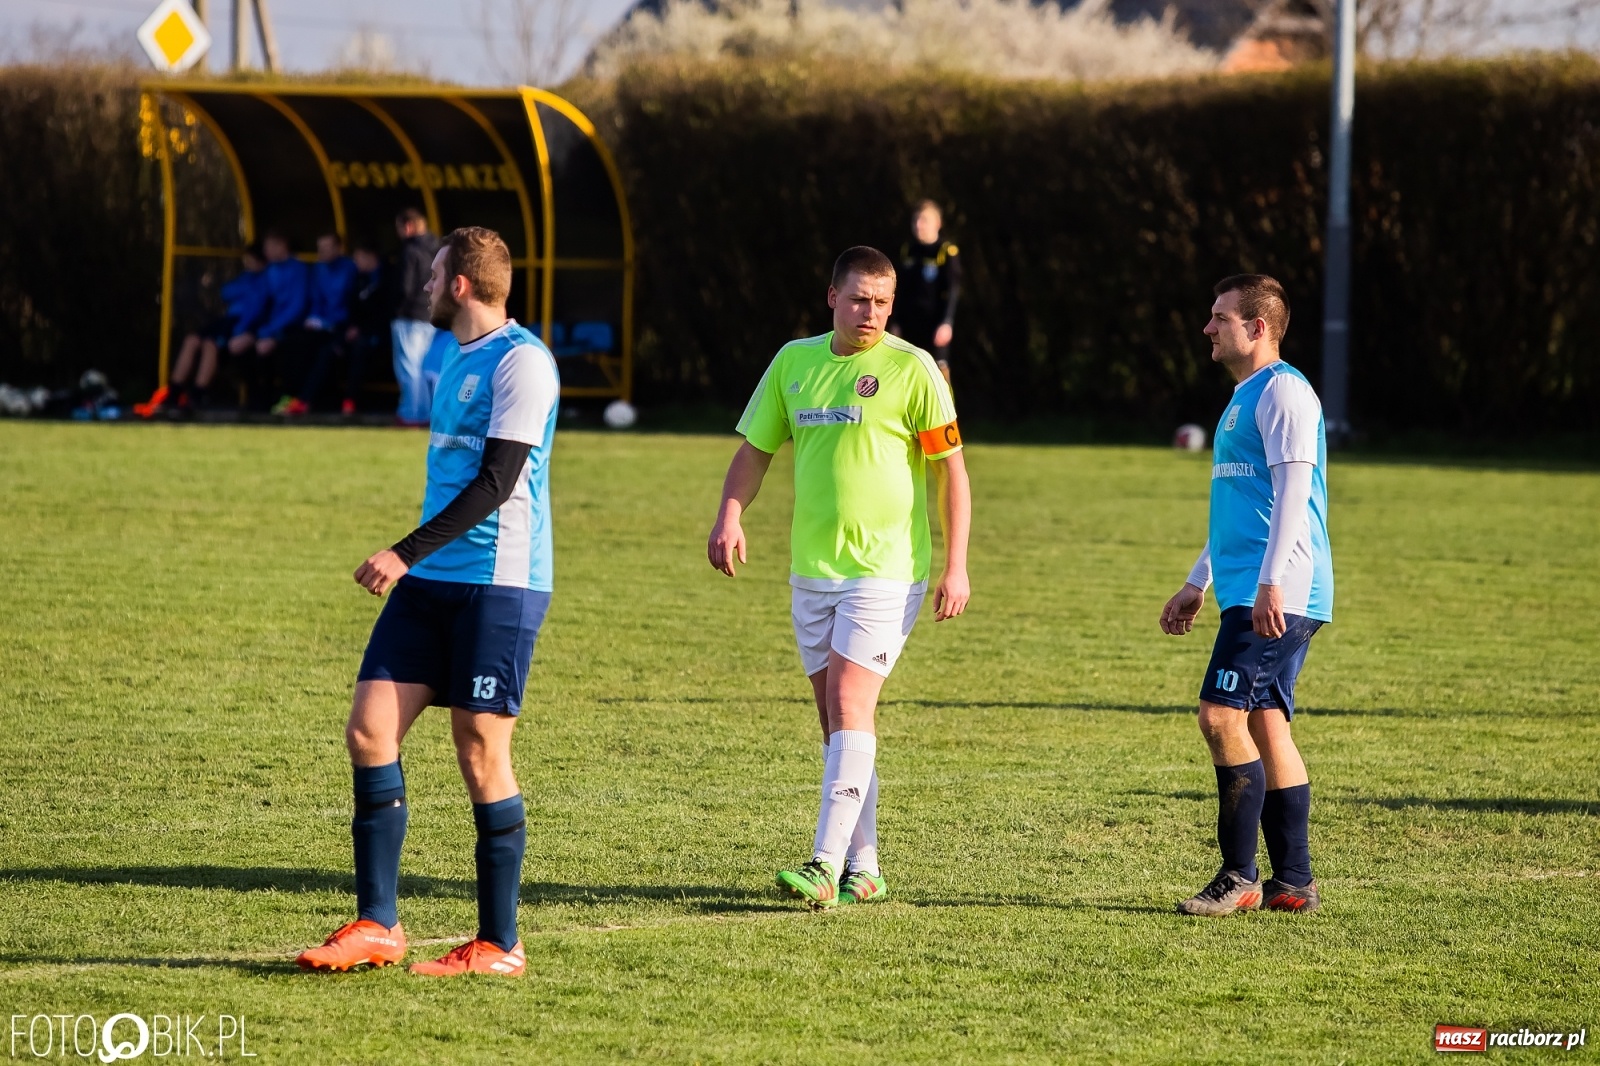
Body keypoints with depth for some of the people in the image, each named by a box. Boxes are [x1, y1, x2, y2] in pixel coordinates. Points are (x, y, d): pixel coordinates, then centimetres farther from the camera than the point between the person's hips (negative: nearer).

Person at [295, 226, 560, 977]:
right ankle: (377, 925, 4)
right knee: (369, 729, 0)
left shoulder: (521, 361, -12)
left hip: (497, 584, -9)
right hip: (431, 583, 9)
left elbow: (497, 482, -18)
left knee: (481, 749, -5)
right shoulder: (458, 362, 18)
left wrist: (407, 553, -21)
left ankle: (499, 944, 4)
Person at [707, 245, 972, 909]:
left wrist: (956, 566, -8)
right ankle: (862, 871, 15)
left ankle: (826, 866, -20)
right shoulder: (793, 362, 9)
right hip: (812, 571, 6)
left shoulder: (910, 368, -5)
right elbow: (755, 449, 16)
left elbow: (951, 467, -3)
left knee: (849, 708, -16)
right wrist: (730, 515, -3)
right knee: (836, 719, 8)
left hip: (885, 571, -6)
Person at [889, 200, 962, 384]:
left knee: (939, 369, -10)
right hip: (910, 323, 6)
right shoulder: (907, 250, 10)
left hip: (935, 322, -6)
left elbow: (952, 291, -11)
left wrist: (947, 322, -20)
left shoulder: (947, 251, -7)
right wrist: (895, 322, 14)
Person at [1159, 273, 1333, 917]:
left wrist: (1270, 583, -26)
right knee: (1265, 724, 9)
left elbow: (1293, 490, -19)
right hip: (1249, 594, 10)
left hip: (1276, 598, -10)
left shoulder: (1283, 391, -10)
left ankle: (1239, 877, -10)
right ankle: (1293, 882, 11)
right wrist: (1196, 585, 30)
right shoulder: (1244, 398, 22)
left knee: (1222, 716, -14)